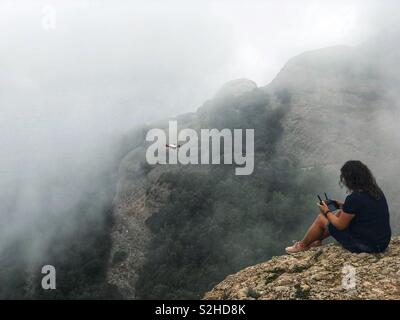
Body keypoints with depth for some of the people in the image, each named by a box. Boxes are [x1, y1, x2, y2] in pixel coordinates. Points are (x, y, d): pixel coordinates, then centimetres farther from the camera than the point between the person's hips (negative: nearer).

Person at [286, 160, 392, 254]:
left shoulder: (354, 198, -24)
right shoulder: (376, 191, 1)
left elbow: (340, 225, -12)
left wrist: (327, 212, 5)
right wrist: (343, 206, 13)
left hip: (365, 246, -8)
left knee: (321, 219, 7)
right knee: (342, 213, 23)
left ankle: (302, 245, 31)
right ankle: (317, 240, 37)